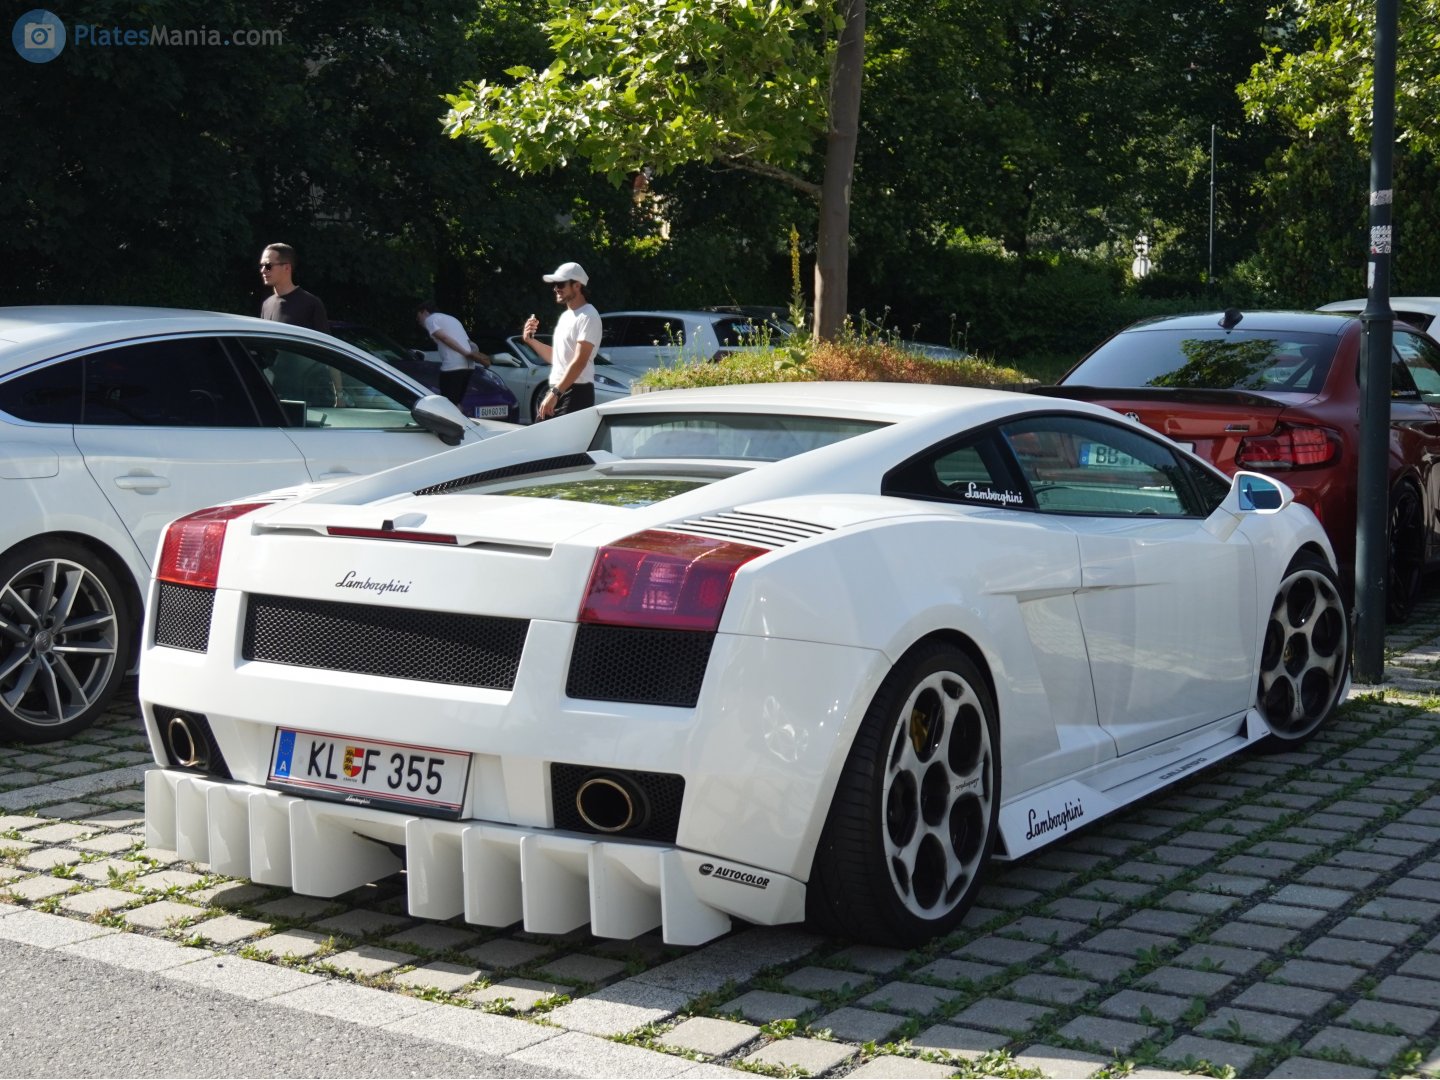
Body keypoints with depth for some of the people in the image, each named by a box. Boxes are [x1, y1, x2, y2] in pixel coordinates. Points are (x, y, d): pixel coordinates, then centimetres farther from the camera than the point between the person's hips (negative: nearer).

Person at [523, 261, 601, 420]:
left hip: (576, 393, -9)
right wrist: (530, 340, 11)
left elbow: (579, 362, -20)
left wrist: (555, 393, -25)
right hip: (556, 390, 9)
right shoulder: (565, 316, 20)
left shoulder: (588, 316, -11)